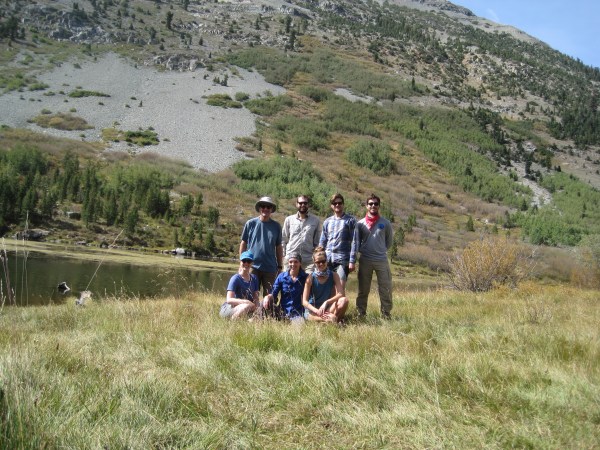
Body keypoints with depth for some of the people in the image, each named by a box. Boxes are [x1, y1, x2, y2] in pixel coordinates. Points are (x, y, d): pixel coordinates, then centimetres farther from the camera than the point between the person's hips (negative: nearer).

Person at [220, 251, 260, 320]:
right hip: (228, 308, -6)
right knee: (246, 306, -36)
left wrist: (256, 305, -21)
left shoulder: (254, 278, 6)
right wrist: (246, 302, -36)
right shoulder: (235, 278, -14)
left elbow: (256, 297, 3)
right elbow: (229, 299, -23)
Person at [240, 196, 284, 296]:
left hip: (270, 268, 1)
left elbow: (278, 247, 11)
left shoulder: (276, 226, 6)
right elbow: (243, 244, 6)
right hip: (252, 266, -1)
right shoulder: (250, 224, 0)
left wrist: (280, 266, 9)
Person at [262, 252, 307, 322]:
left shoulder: (305, 278, 2)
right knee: (266, 302, -24)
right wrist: (268, 297, -23)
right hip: (283, 311, 3)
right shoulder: (281, 276, 5)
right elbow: (274, 294, 1)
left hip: (298, 313, -2)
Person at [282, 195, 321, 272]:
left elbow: (317, 242, 12)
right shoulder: (289, 220, 9)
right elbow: (284, 240, 12)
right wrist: (284, 255, 5)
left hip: (309, 260, -1)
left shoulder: (315, 220, 8)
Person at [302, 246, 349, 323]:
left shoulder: (333, 275, 0)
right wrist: (317, 311, -27)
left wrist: (326, 302, -28)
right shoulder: (311, 278, -6)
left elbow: (340, 294, -13)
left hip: (328, 308, 3)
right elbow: (304, 301, -10)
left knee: (344, 300, -27)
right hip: (312, 309, -3)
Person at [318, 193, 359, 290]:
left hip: (343, 260, -4)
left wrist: (352, 261, -9)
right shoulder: (327, 222, 15)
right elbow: (322, 242, 18)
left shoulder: (350, 220, 3)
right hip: (328, 260, 4)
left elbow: (354, 242, -2)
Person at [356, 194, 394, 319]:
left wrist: (381, 250, 9)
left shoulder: (385, 223, 3)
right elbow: (357, 241, 11)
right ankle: (360, 313, 16)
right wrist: (363, 250, 4)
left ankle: (386, 314, 11)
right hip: (365, 260, 0)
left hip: (382, 260, 0)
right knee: (363, 289, 7)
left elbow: (389, 240, 12)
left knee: (386, 289, 1)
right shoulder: (360, 223, 3)